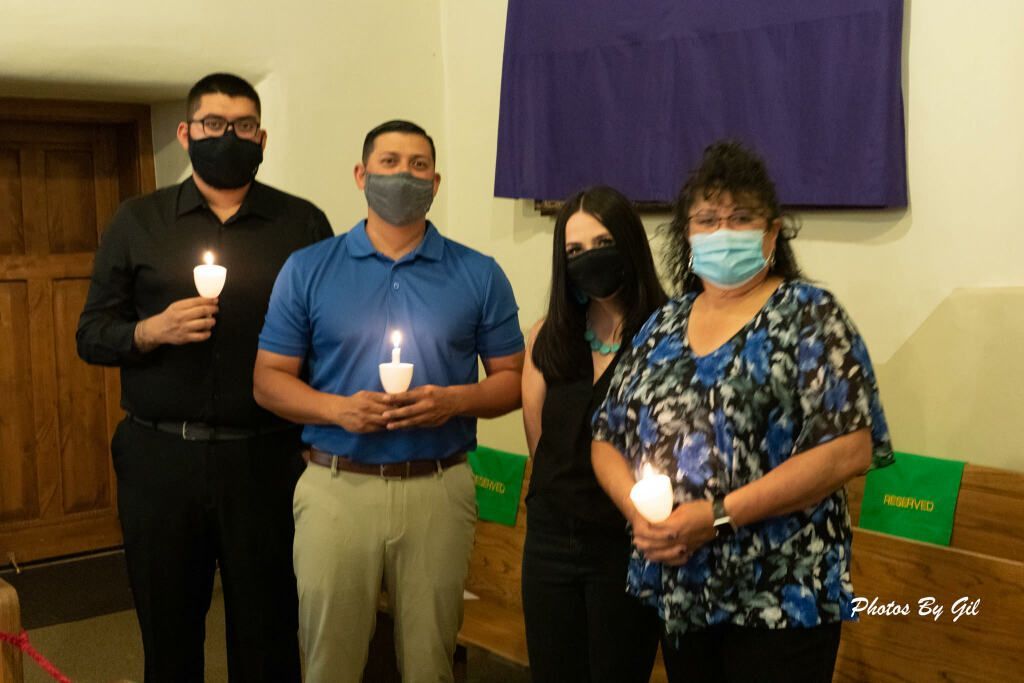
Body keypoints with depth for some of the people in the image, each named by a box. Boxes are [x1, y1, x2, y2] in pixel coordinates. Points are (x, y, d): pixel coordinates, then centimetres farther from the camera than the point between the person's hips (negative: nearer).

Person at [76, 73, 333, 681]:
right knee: (168, 634, 12)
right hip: (159, 459, 1)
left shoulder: (304, 223, 5)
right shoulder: (137, 222, 8)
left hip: (269, 459, -1)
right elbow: (91, 335, 7)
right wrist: (152, 330, -13)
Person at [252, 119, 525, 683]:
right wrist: (336, 408, -15)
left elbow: (512, 379, 6)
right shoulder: (307, 269, 2)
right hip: (336, 487, 0)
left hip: (439, 489, 0)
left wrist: (456, 400, -14)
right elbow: (269, 380, 3)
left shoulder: (479, 275, 3)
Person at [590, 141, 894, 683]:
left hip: (781, 597, -5)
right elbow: (607, 440, 10)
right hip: (678, 591, 5)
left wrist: (718, 515, -20)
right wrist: (639, 510, -11)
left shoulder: (810, 315, -6)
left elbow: (850, 450, -16)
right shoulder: (662, 327, 9)